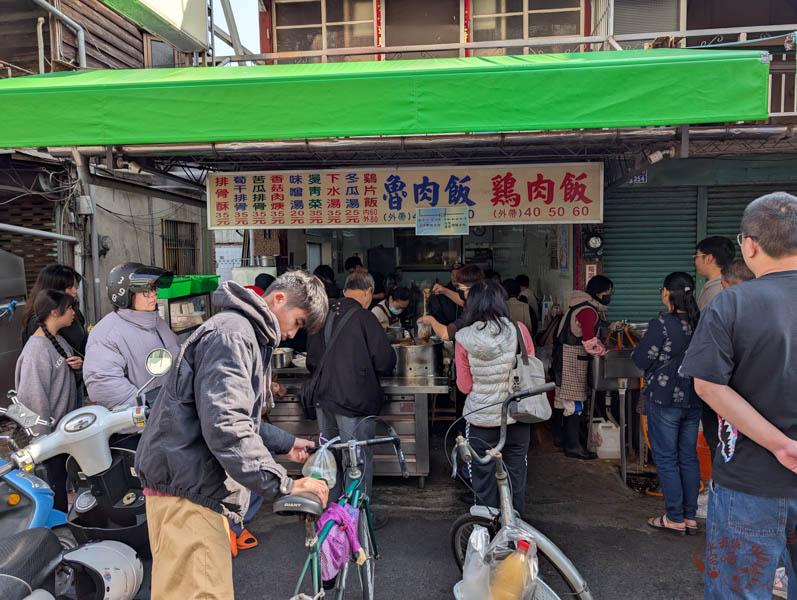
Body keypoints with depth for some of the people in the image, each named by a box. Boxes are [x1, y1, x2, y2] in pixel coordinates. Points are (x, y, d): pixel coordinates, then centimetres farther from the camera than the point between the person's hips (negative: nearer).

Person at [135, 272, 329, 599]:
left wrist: (286, 443, 27)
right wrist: (285, 484, -27)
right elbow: (225, 425, -29)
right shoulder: (231, 333, -17)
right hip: (187, 491, -11)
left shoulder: (249, 337, 19)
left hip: (200, 490, 11)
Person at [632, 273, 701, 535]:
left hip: (663, 400, -6)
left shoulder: (661, 324, -18)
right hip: (693, 400, 6)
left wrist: (641, 344, 5)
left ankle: (675, 519, 13)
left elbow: (642, 360, -14)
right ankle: (691, 517, 23)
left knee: (666, 459, 5)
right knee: (689, 457, 15)